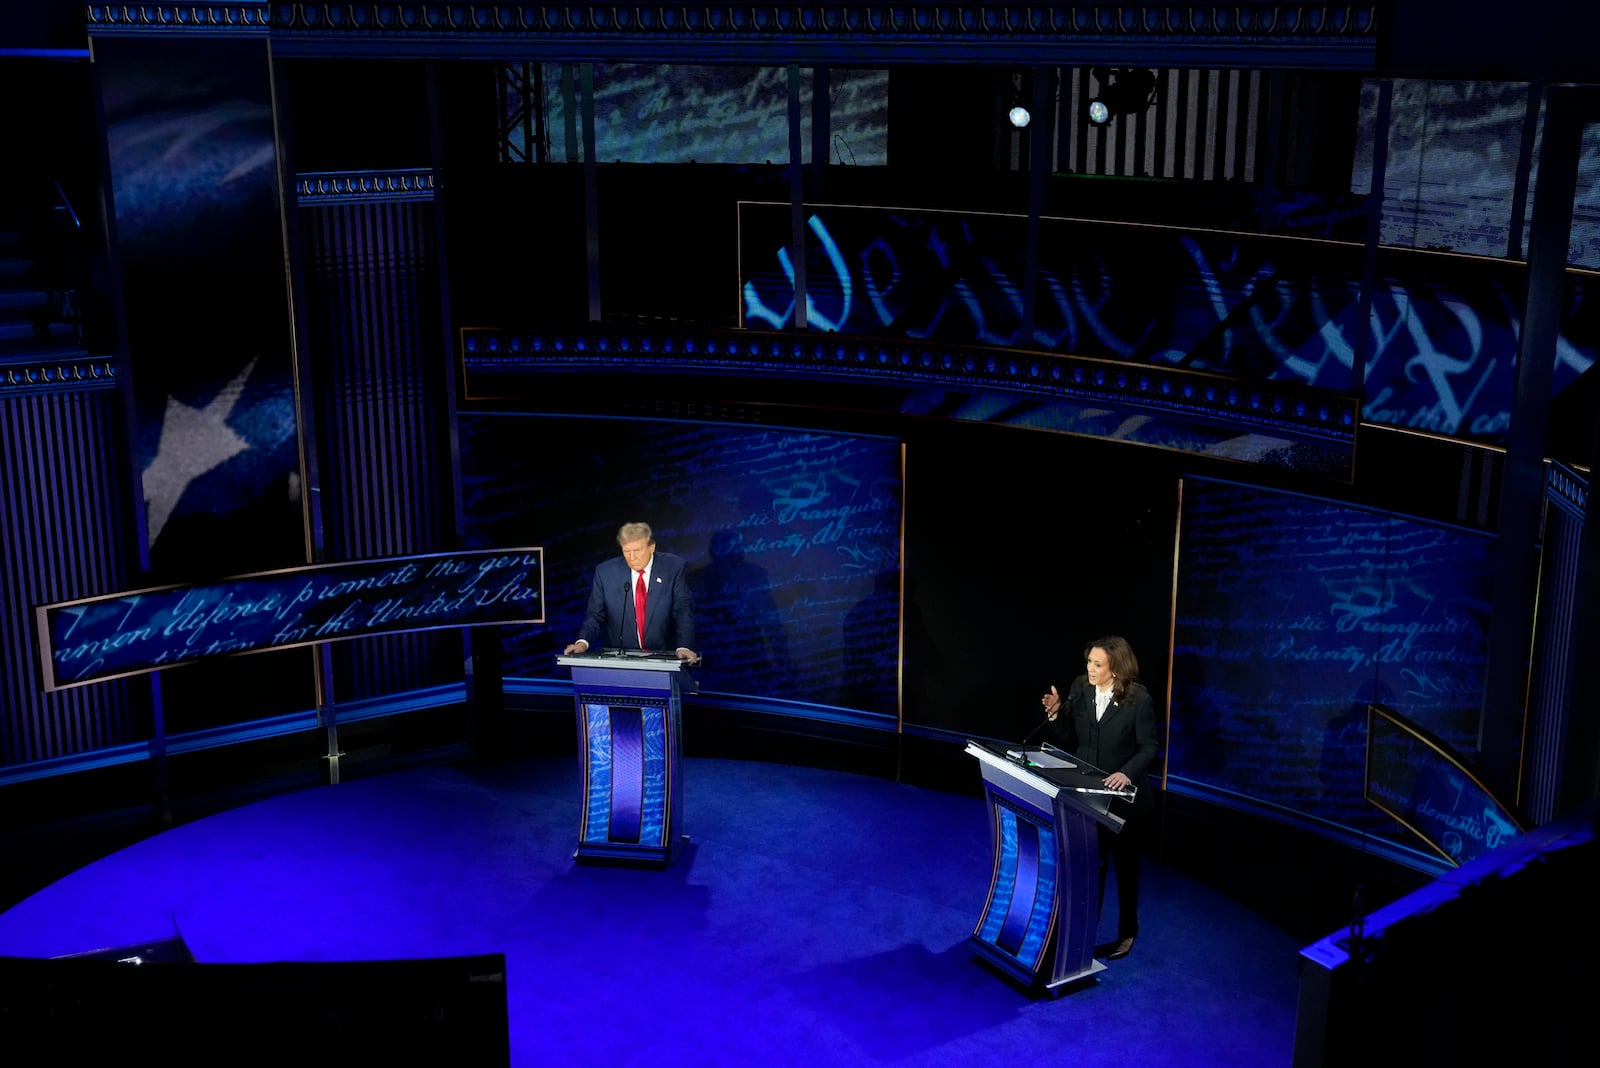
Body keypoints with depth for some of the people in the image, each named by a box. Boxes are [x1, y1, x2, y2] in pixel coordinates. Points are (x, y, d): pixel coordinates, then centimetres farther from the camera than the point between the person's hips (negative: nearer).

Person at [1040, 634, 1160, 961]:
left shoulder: (1139, 699, -18)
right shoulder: (1080, 688, -6)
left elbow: (1149, 747, -14)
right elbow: (1068, 740, -1)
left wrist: (1128, 773, -29)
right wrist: (1056, 713, -18)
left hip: (1121, 795, -3)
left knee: (1123, 861, 15)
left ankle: (1127, 931, 32)